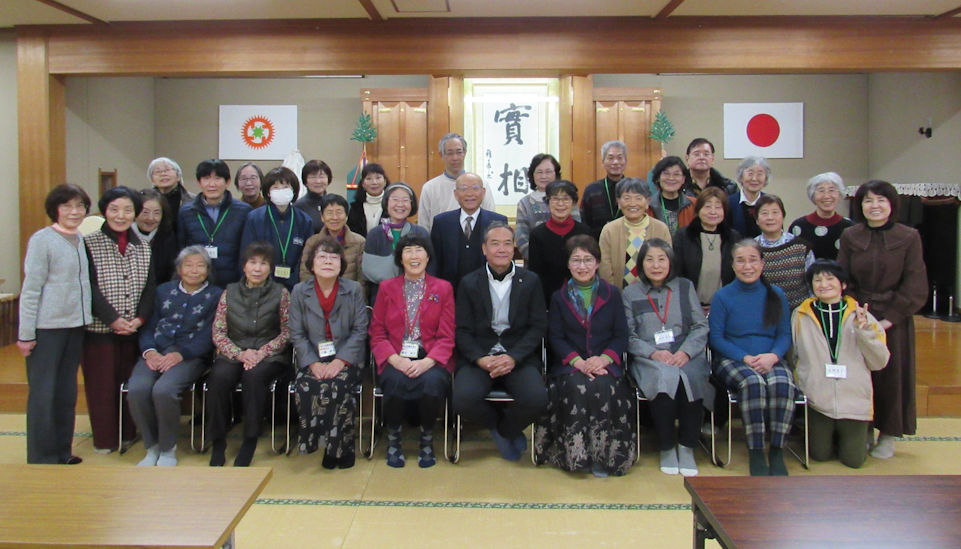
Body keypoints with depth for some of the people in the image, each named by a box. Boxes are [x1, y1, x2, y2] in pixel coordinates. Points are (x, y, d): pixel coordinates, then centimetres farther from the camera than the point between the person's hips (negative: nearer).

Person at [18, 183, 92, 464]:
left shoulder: (82, 240, 10)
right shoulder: (42, 240, -8)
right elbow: (30, 289, -11)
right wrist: (25, 333, -13)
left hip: (75, 325, 6)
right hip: (47, 328, -6)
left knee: (67, 393, 13)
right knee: (42, 394, 1)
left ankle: (62, 451, 24)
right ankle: (41, 459, 11)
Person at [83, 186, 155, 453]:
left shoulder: (143, 247, 9)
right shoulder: (89, 244, -3)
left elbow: (150, 287, 6)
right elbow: (90, 288, -10)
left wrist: (140, 318, -8)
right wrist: (113, 319, -16)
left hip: (134, 329, 4)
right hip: (99, 329, -3)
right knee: (101, 385, 2)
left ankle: (128, 434, 20)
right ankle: (104, 439, 14)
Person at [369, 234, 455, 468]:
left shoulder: (443, 288, 9)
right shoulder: (387, 287, 12)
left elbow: (447, 337, 3)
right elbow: (377, 333, 7)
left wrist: (427, 362, -16)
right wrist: (396, 360, -12)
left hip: (430, 359, 0)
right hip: (395, 360, 0)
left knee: (432, 382, -33)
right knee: (396, 381, -33)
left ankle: (427, 438, -4)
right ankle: (393, 438, -4)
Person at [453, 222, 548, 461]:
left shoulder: (531, 281, 9)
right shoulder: (469, 284, 8)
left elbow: (538, 326, 3)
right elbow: (462, 331, 3)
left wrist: (513, 358, -13)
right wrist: (481, 359, -16)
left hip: (519, 356, 0)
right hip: (478, 356, 0)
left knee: (537, 399, -28)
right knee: (464, 398, -29)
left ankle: (503, 431, 7)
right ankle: (499, 425, 6)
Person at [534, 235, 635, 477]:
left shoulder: (612, 295, 13)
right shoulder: (559, 297, 13)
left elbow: (621, 336, 6)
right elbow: (555, 338, 4)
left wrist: (604, 358, -14)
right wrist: (578, 361, -15)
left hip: (605, 364, 0)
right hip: (569, 364, 0)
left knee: (604, 386, -33)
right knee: (577, 386, -34)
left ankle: (604, 455, -20)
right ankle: (577, 454, -23)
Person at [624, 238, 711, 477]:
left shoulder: (685, 287, 16)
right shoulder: (630, 293, 12)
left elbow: (701, 326, 8)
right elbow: (629, 336, 5)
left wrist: (685, 352, -10)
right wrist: (653, 352, -13)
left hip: (686, 356, 1)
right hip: (649, 360, -1)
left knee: (691, 377, -33)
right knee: (664, 377, -34)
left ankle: (686, 446, -13)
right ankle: (667, 447, -13)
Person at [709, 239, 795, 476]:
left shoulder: (776, 295, 11)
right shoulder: (723, 296, 4)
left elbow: (785, 335, 8)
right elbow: (716, 337, -1)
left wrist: (772, 356, -13)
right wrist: (745, 358, -15)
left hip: (770, 360, 2)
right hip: (731, 359, -2)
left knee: (783, 383, -32)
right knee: (753, 383, -35)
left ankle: (777, 451, -19)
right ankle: (755, 453, -24)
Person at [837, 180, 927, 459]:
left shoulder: (909, 237, -3)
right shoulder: (849, 237, 2)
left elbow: (915, 288, -6)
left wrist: (889, 319, -13)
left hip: (894, 319, -1)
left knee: (891, 376, 6)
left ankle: (887, 435, 20)